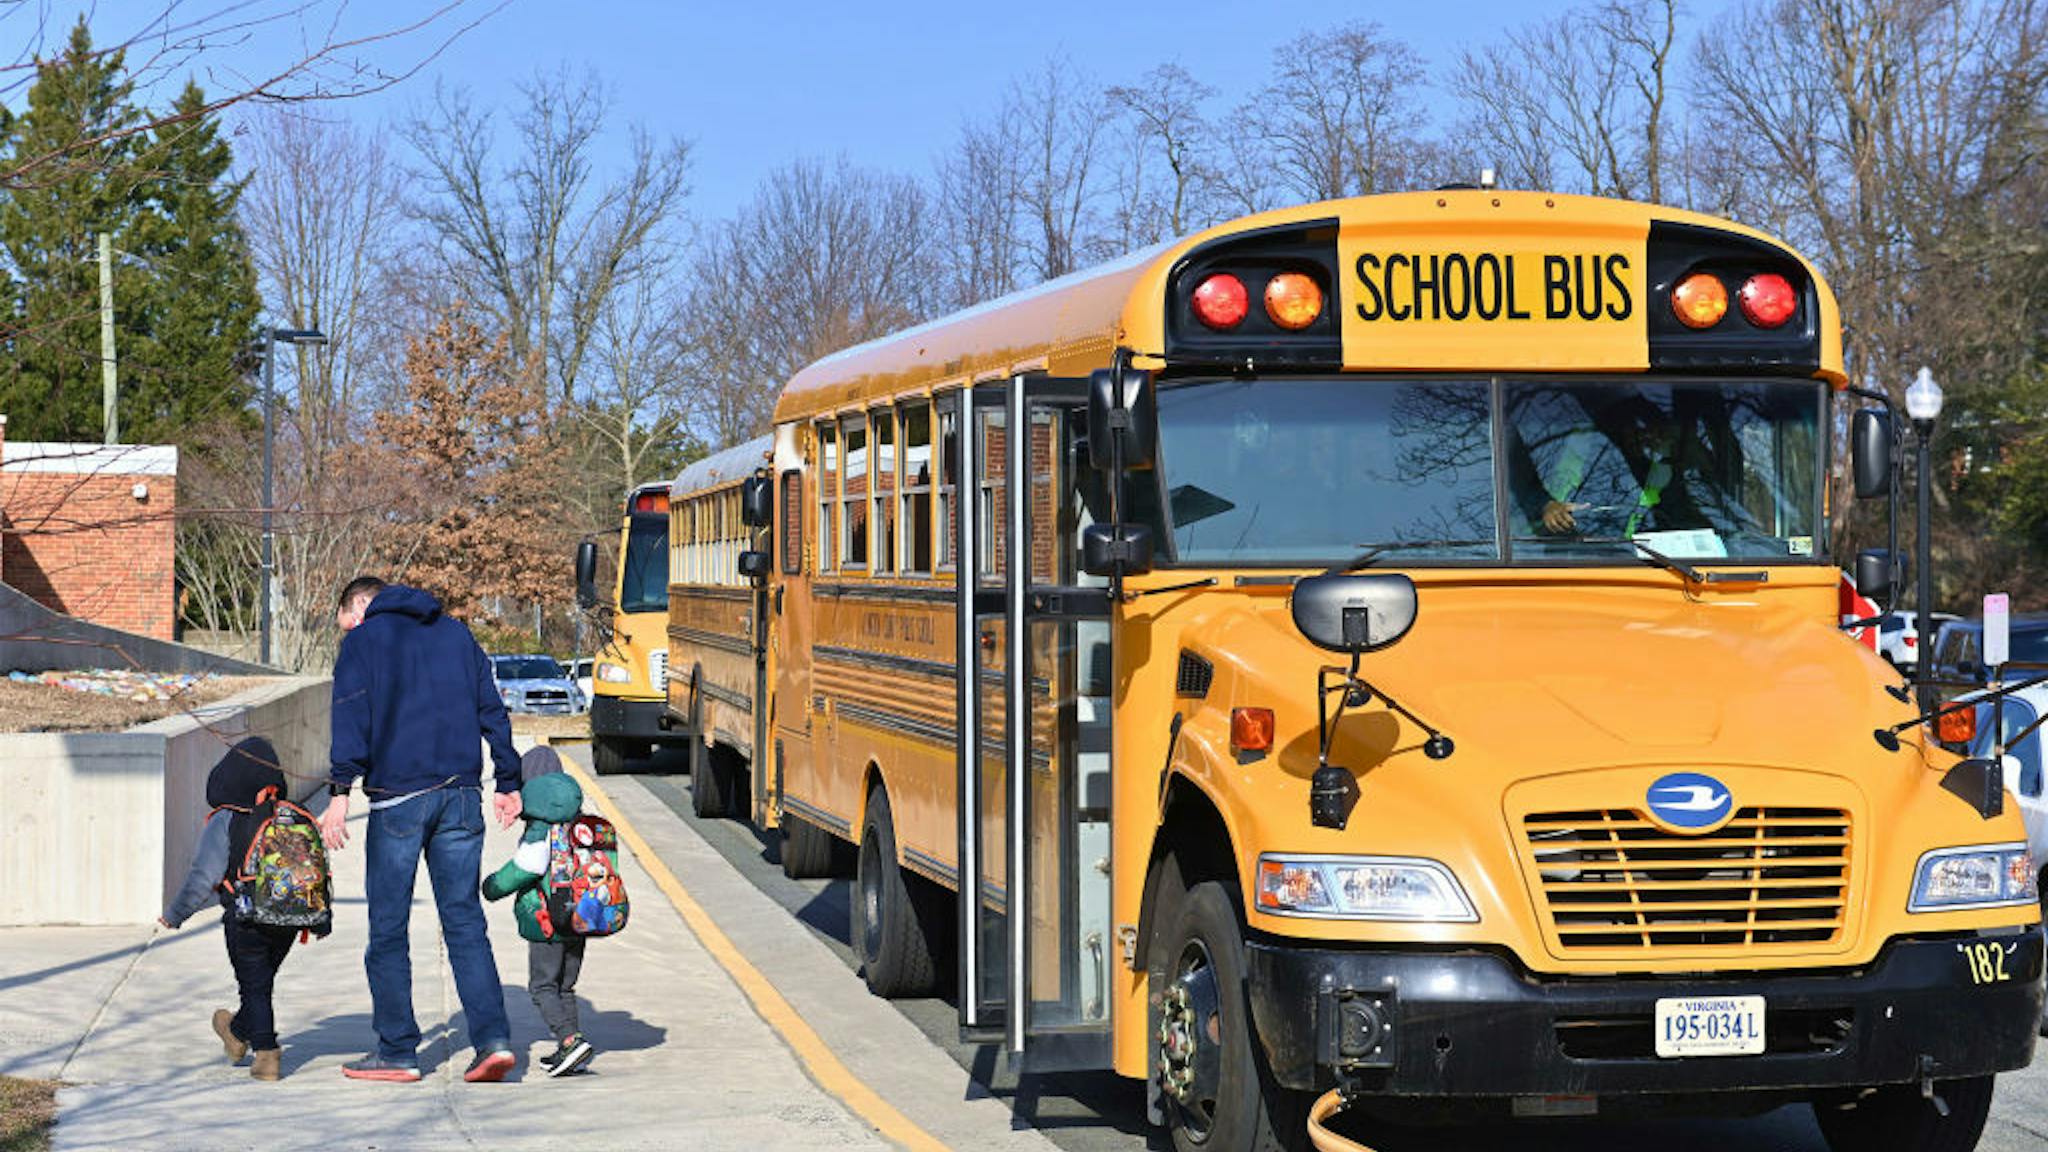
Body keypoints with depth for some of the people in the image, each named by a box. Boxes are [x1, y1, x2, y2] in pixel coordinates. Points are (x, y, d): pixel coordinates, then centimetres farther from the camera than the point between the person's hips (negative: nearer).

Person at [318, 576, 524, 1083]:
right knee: (465, 921, 5)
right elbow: (492, 710, 15)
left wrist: (340, 793, -14)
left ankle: (397, 1051, 7)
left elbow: (352, 718, -9)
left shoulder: (363, 640, 3)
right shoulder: (455, 632, 18)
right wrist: (509, 783, 17)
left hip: (398, 798, -4)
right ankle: (493, 1038, -8)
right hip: (461, 797, 4)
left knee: (388, 927, 5)